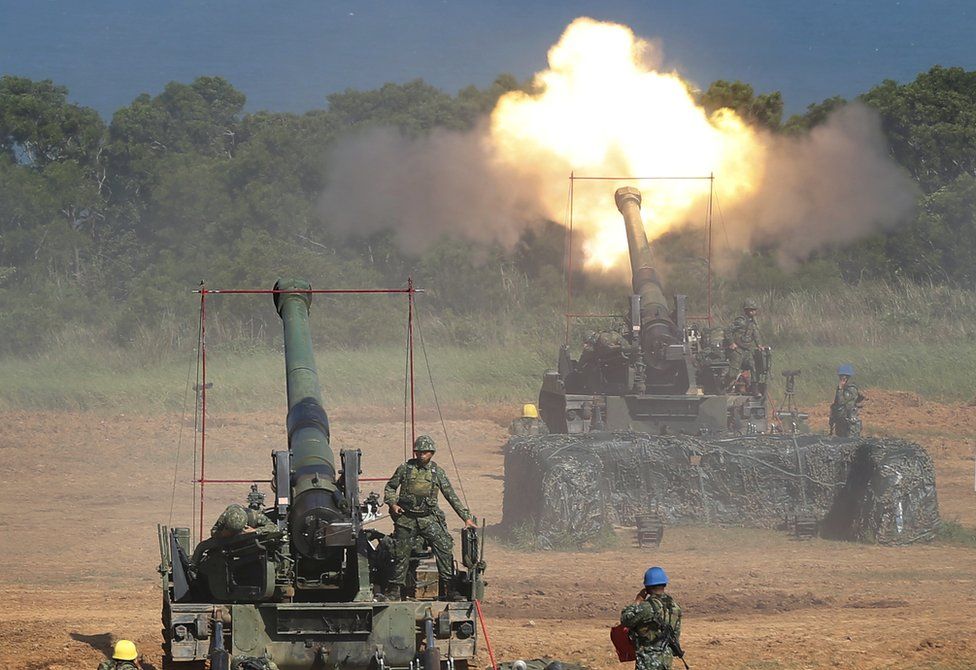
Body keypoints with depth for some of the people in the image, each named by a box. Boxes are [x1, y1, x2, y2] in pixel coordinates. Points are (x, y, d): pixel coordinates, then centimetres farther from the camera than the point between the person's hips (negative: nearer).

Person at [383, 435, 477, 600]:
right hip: (406, 518, 0)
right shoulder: (405, 469, 3)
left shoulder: (437, 472, 4)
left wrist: (466, 517, 2)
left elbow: (451, 496, 5)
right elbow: (390, 487, 14)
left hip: (428, 518, 0)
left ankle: (448, 585, -9)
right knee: (401, 555, 4)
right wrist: (392, 504, -6)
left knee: (444, 547, -14)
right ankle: (394, 591, 15)